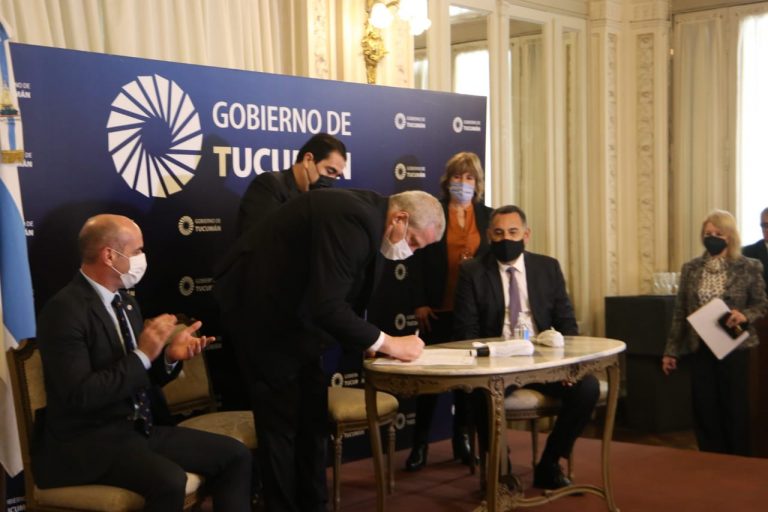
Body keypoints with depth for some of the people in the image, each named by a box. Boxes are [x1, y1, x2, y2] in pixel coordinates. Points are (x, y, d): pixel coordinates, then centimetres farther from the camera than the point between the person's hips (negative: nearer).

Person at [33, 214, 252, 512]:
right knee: (169, 480, -34)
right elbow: (80, 395, -26)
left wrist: (170, 356, -3)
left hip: (138, 429, 9)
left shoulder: (124, 302, 11)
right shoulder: (65, 310, -17)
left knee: (235, 456, -2)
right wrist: (143, 355, -23)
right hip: (88, 441, -8)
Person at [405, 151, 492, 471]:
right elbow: (416, 260, -1)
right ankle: (420, 444, 7)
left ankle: (463, 440, 19)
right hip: (437, 310, -2)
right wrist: (419, 303, -8)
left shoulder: (488, 216, 8)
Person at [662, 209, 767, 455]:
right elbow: (680, 311, 7)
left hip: (734, 348, -3)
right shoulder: (691, 268, 5)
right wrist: (671, 350, 6)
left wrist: (745, 315, -20)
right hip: (701, 349, 3)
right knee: (704, 409, 6)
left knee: (736, 408, 4)